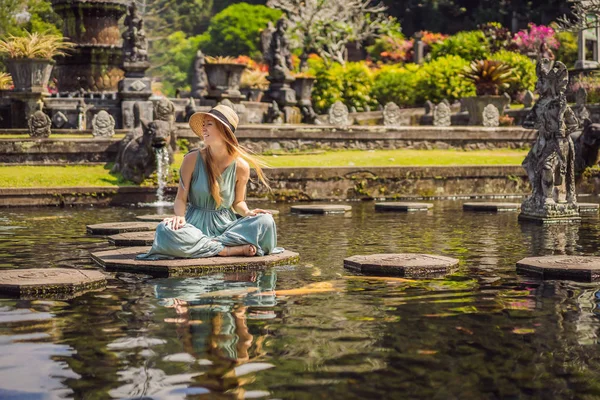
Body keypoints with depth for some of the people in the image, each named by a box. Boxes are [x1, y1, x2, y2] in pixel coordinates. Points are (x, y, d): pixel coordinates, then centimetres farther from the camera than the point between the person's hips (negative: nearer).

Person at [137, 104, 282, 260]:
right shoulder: (192, 159, -4)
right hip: (196, 224, -1)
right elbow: (181, 198, -1)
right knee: (166, 231, -35)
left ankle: (213, 244, -25)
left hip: (225, 225, 1)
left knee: (265, 221, -22)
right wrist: (180, 216, -23)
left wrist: (248, 212, -10)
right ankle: (229, 250, -27)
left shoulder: (241, 166, -1)